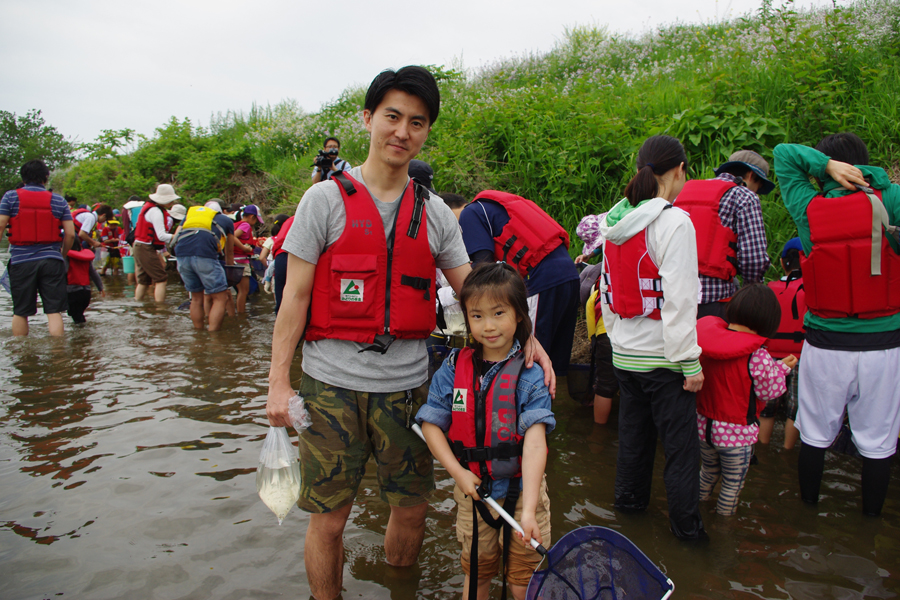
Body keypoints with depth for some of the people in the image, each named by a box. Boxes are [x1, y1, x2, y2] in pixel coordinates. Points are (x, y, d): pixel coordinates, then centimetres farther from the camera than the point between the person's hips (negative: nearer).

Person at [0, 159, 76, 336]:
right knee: (54, 311, 0)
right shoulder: (58, 200, 6)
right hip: (51, 261, 0)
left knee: (20, 313, 12)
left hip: (21, 262, 0)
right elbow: (70, 234, 3)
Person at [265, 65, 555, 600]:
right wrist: (279, 381, -8)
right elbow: (295, 295, -3)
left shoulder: (436, 213, 6)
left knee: (412, 510, 14)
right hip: (332, 385, -3)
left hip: (408, 385, 3)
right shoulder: (327, 199, -3)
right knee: (329, 519, 7)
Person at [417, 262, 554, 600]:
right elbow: (431, 424, -2)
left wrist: (529, 509, -29)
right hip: (473, 492, 3)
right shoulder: (453, 369, -4)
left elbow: (534, 441, -22)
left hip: (522, 490, -2)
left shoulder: (529, 374, -13)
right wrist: (459, 472, -12)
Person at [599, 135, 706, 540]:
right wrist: (690, 362, -13)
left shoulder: (615, 222, 4)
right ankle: (685, 524, 16)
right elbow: (678, 299, -20)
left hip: (624, 353, 7)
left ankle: (629, 500, 35)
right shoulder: (673, 222, -17)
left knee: (632, 431, 20)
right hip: (661, 355, -7)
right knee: (680, 443, 6)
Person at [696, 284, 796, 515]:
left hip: (703, 425, 5)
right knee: (732, 483, 18)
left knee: (709, 471, 29)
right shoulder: (757, 356, -22)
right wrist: (782, 368, 5)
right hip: (737, 432, -5)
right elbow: (769, 391, -10)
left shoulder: (706, 343, -6)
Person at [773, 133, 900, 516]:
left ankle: (808, 500, 33)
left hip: (825, 344, 0)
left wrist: (828, 165, -10)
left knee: (816, 432, 16)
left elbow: (784, 153, 4)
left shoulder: (809, 210, -6)